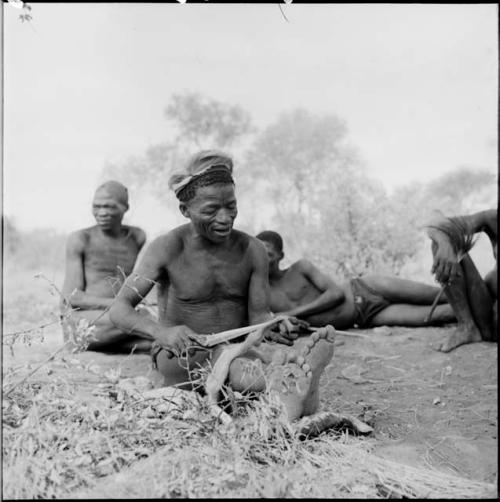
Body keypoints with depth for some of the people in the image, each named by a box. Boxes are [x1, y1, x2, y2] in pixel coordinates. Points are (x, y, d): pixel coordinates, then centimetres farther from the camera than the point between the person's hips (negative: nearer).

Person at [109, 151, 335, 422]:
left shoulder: (252, 250, 1)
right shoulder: (168, 248, -8)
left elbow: (258, 315, -2)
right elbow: (119, 309, -14)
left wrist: (273, 328, -29)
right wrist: (161, 332, -35)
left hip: (240, 352, 3)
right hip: (181, 358, -3)